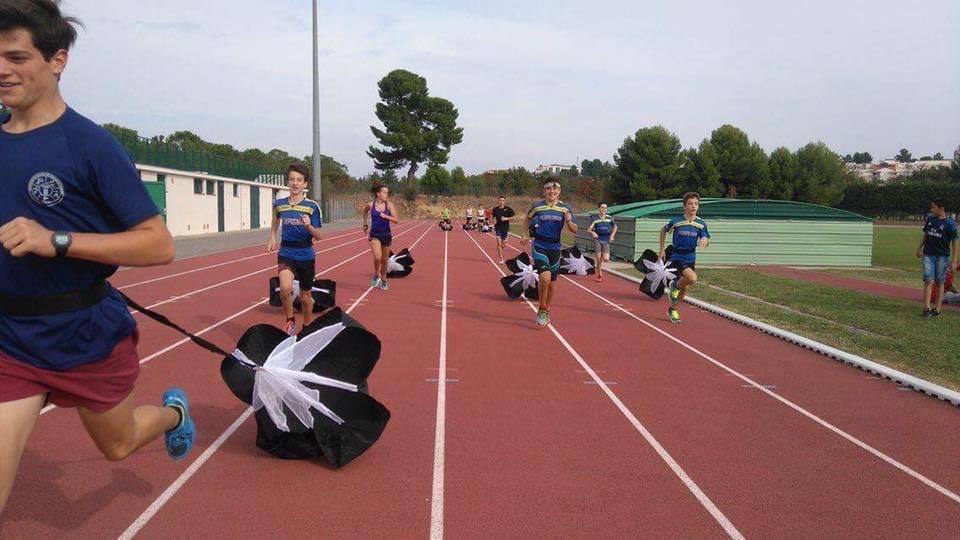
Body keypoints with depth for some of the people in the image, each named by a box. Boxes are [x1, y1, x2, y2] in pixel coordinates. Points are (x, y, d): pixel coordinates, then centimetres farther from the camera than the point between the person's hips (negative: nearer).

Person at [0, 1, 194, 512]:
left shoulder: (89, 143, -16)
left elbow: (159, 245, -20)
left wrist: (57, 241, -28)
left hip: (88, 335, -4)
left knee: (116, 445, 21)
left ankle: (173, 411, 52)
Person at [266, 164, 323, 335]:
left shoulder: (312, 206, -7)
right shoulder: (279, 204, 0)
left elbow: (318, 236, -6)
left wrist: (308, 226, -25)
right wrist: (272, 239, 11)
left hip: (306, 256, 0)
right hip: (286, 254, 1)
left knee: (305, 296, 12)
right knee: (285, 288, -27)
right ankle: (289, 320, -1)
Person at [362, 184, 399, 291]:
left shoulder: (389, 205, -6)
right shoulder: (371, 205, -5)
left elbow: (396, 220, -10)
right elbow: (365, 212, 19)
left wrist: (386, 216, -22)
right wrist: (365, 224, 16)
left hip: (386, 235, 1)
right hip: (374, 235, -1)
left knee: (384, 260, 11)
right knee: (377, 257, -21)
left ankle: (383, 280, 31)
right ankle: (376, 275, 7)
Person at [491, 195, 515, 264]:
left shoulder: (508, 209, -3)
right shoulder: (495, 209, 1)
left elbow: (512, 217, 0)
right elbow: (493, 217, 14)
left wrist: (506, 218, -16)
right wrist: (494, 220, -7)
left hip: (505, 228, 1)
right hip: (498, 228, -1)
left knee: (503, 244, 10)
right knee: (499, 243, -13)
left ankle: (500, 251, 42)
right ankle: (501, 259, -12)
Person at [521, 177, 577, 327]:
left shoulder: (565, 208, 0)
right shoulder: (537, 206, -3)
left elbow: (575, 230, 2)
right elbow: (527, 219, 18)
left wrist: (569, 221, -17)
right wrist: (526, 234, 7)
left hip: (555, 248, 3)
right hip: (539, 247, -3)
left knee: (552, 282, 11)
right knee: (545, 277, -23)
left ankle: (546, 310, 33)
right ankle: (542, 310, -3)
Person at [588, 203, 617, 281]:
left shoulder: (610, 218, 1)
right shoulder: (596, 219, -3)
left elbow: (615, 227, 18)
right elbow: (589, 229, -5)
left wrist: (612, 235, 6)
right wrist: (593, 232, -25)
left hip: (606, 241, 1)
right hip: (597, 240, -1)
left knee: (606, 259, -11)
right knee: (598, 258, -4)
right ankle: (599, 275, 11)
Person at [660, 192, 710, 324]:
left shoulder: (701, 224, -2)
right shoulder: (676, 221, -10)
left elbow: (706, 241, 1)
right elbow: (663, 230, 7)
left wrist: (705, 240, -24)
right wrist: (662, 249, 6)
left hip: (691, 259, 5)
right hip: (677, 258, -5)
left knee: (685, 288, 14)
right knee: (692, 279, -30)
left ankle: (672, 309, 38)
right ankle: (675, 286, 2)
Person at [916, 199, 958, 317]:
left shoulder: (950, 223, -8)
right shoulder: (929, 219, 4)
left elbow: (954, 242, -6)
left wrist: (954, 260, -9)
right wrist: (920, 248, 17)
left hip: (942, 256, -3)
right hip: (928, 254, 3)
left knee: (940, 282, 6)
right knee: (929, 281, -4)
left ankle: (937, 308, 12)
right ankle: (927, 308, -7)